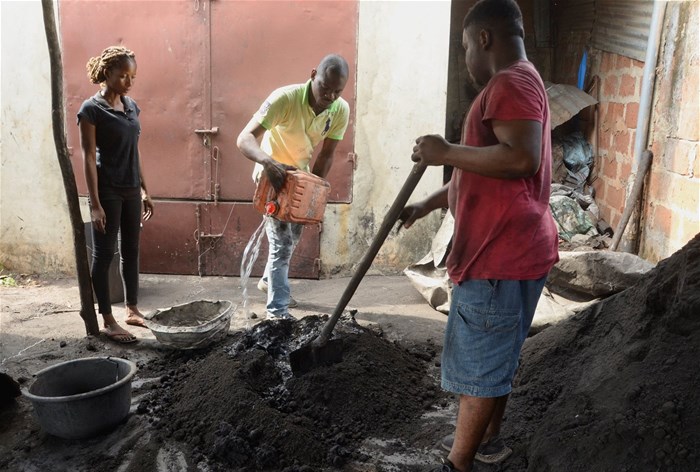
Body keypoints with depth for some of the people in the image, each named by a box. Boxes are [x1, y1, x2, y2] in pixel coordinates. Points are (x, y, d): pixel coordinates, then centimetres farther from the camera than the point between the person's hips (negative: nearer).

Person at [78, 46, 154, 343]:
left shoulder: (131, 106, 10)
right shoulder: (91, 109, -10)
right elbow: (88, 157, -13)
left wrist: (144, 190, 14)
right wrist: (95, 203, -17)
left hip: (131, 189, 7)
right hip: (107, 191, -7)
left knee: (131, 250, 13)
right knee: (104, 254, 1)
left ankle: (132, 310, 25)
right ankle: (108, 322, 9)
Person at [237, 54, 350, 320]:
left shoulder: (341, 110, -17)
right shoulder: (285, 98, -32)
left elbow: (326, 155, -9)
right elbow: (245, 138, -38)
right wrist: (268, 162, -56)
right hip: (273, 174, -6)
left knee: (293, 236, 21)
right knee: (282, 242, -10)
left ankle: (269, 281, 46)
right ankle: (277, 312, 0)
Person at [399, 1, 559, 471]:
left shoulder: (511, 83, -12)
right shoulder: (517, 84, 22)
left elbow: (522, 159, -29)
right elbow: (481, 175, 26)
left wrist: (446, 152, -19)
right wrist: (424, 206, 26)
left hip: (501, 254, -11)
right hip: (504, 251, 11)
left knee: (479, 364, -2)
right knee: (494, 359, 20)